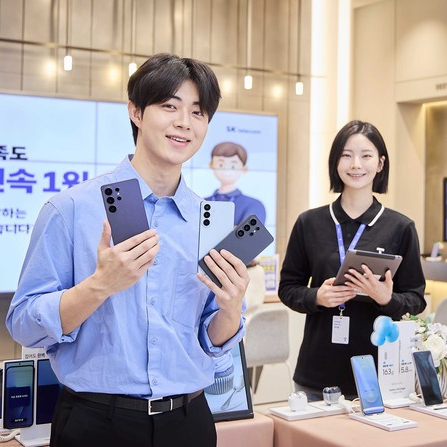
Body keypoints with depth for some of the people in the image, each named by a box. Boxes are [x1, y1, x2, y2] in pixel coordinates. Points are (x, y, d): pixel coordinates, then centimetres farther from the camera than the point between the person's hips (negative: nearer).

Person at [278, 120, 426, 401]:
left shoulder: (401, 228, -1)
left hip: (378, 369, -1)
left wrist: (388, 299, -19)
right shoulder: (309, 223, 2)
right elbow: (288, 288, 8)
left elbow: (416, 298, 2)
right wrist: (317, 297, -12)